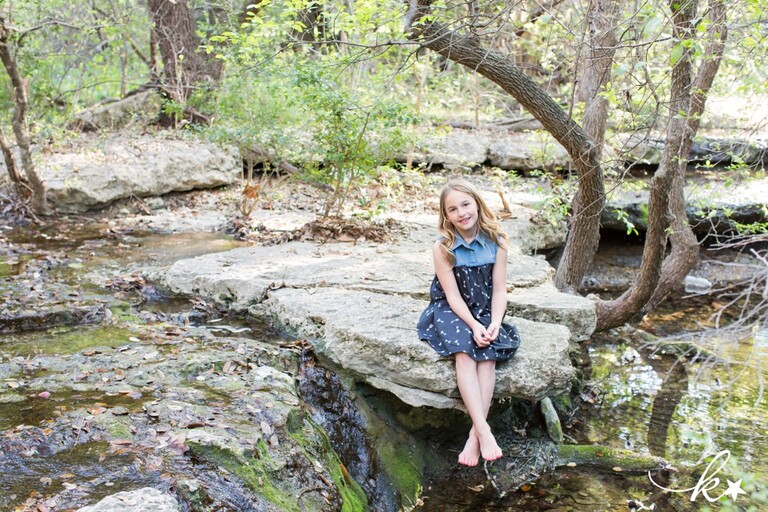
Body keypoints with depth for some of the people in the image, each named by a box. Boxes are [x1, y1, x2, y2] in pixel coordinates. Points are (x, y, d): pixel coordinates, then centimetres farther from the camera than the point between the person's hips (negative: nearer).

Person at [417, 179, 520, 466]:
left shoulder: (496, 242, -3)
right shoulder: (443, 248, -10)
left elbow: (499, 290, -4)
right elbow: (453, 295, -12)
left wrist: (495, 323, -20)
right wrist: (473, 325, -25)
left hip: (485, 311, 2)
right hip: (449, 311, -2)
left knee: (489, 352, -27)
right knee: (464, 350, -31)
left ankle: (475, 434, -32)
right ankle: (484, 429, -38)